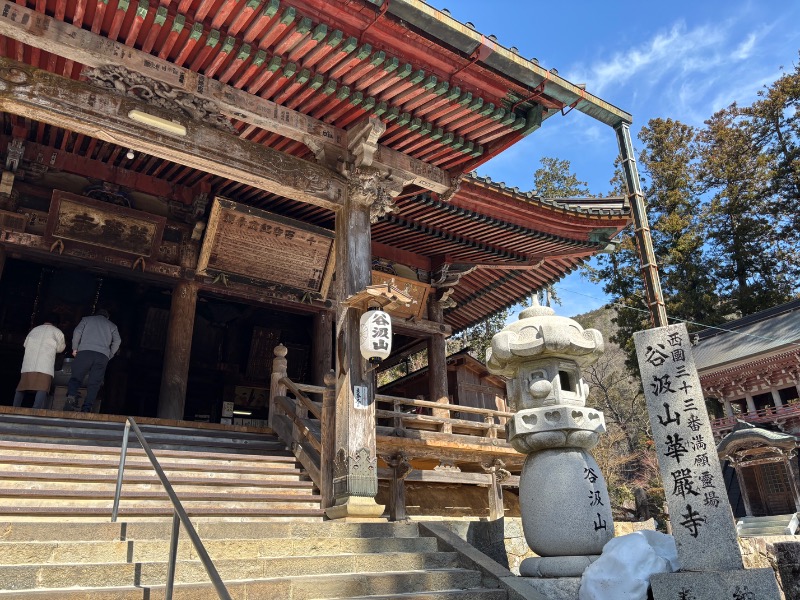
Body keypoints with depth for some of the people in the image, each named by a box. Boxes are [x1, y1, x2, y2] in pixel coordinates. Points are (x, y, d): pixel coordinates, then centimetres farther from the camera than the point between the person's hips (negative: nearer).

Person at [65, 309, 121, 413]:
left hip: (85, 351, -1)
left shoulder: (86, 319, 25)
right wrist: (109, 356, 19)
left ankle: (71, 396, -27)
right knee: (94, 384, -1)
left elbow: (77, 331, 8)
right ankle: (86, 409, -15)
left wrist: (74, 348, 14)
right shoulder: (112, 325, 27)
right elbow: (117, 341, 12)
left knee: (76, 377, 2)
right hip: (103, 355, 1)